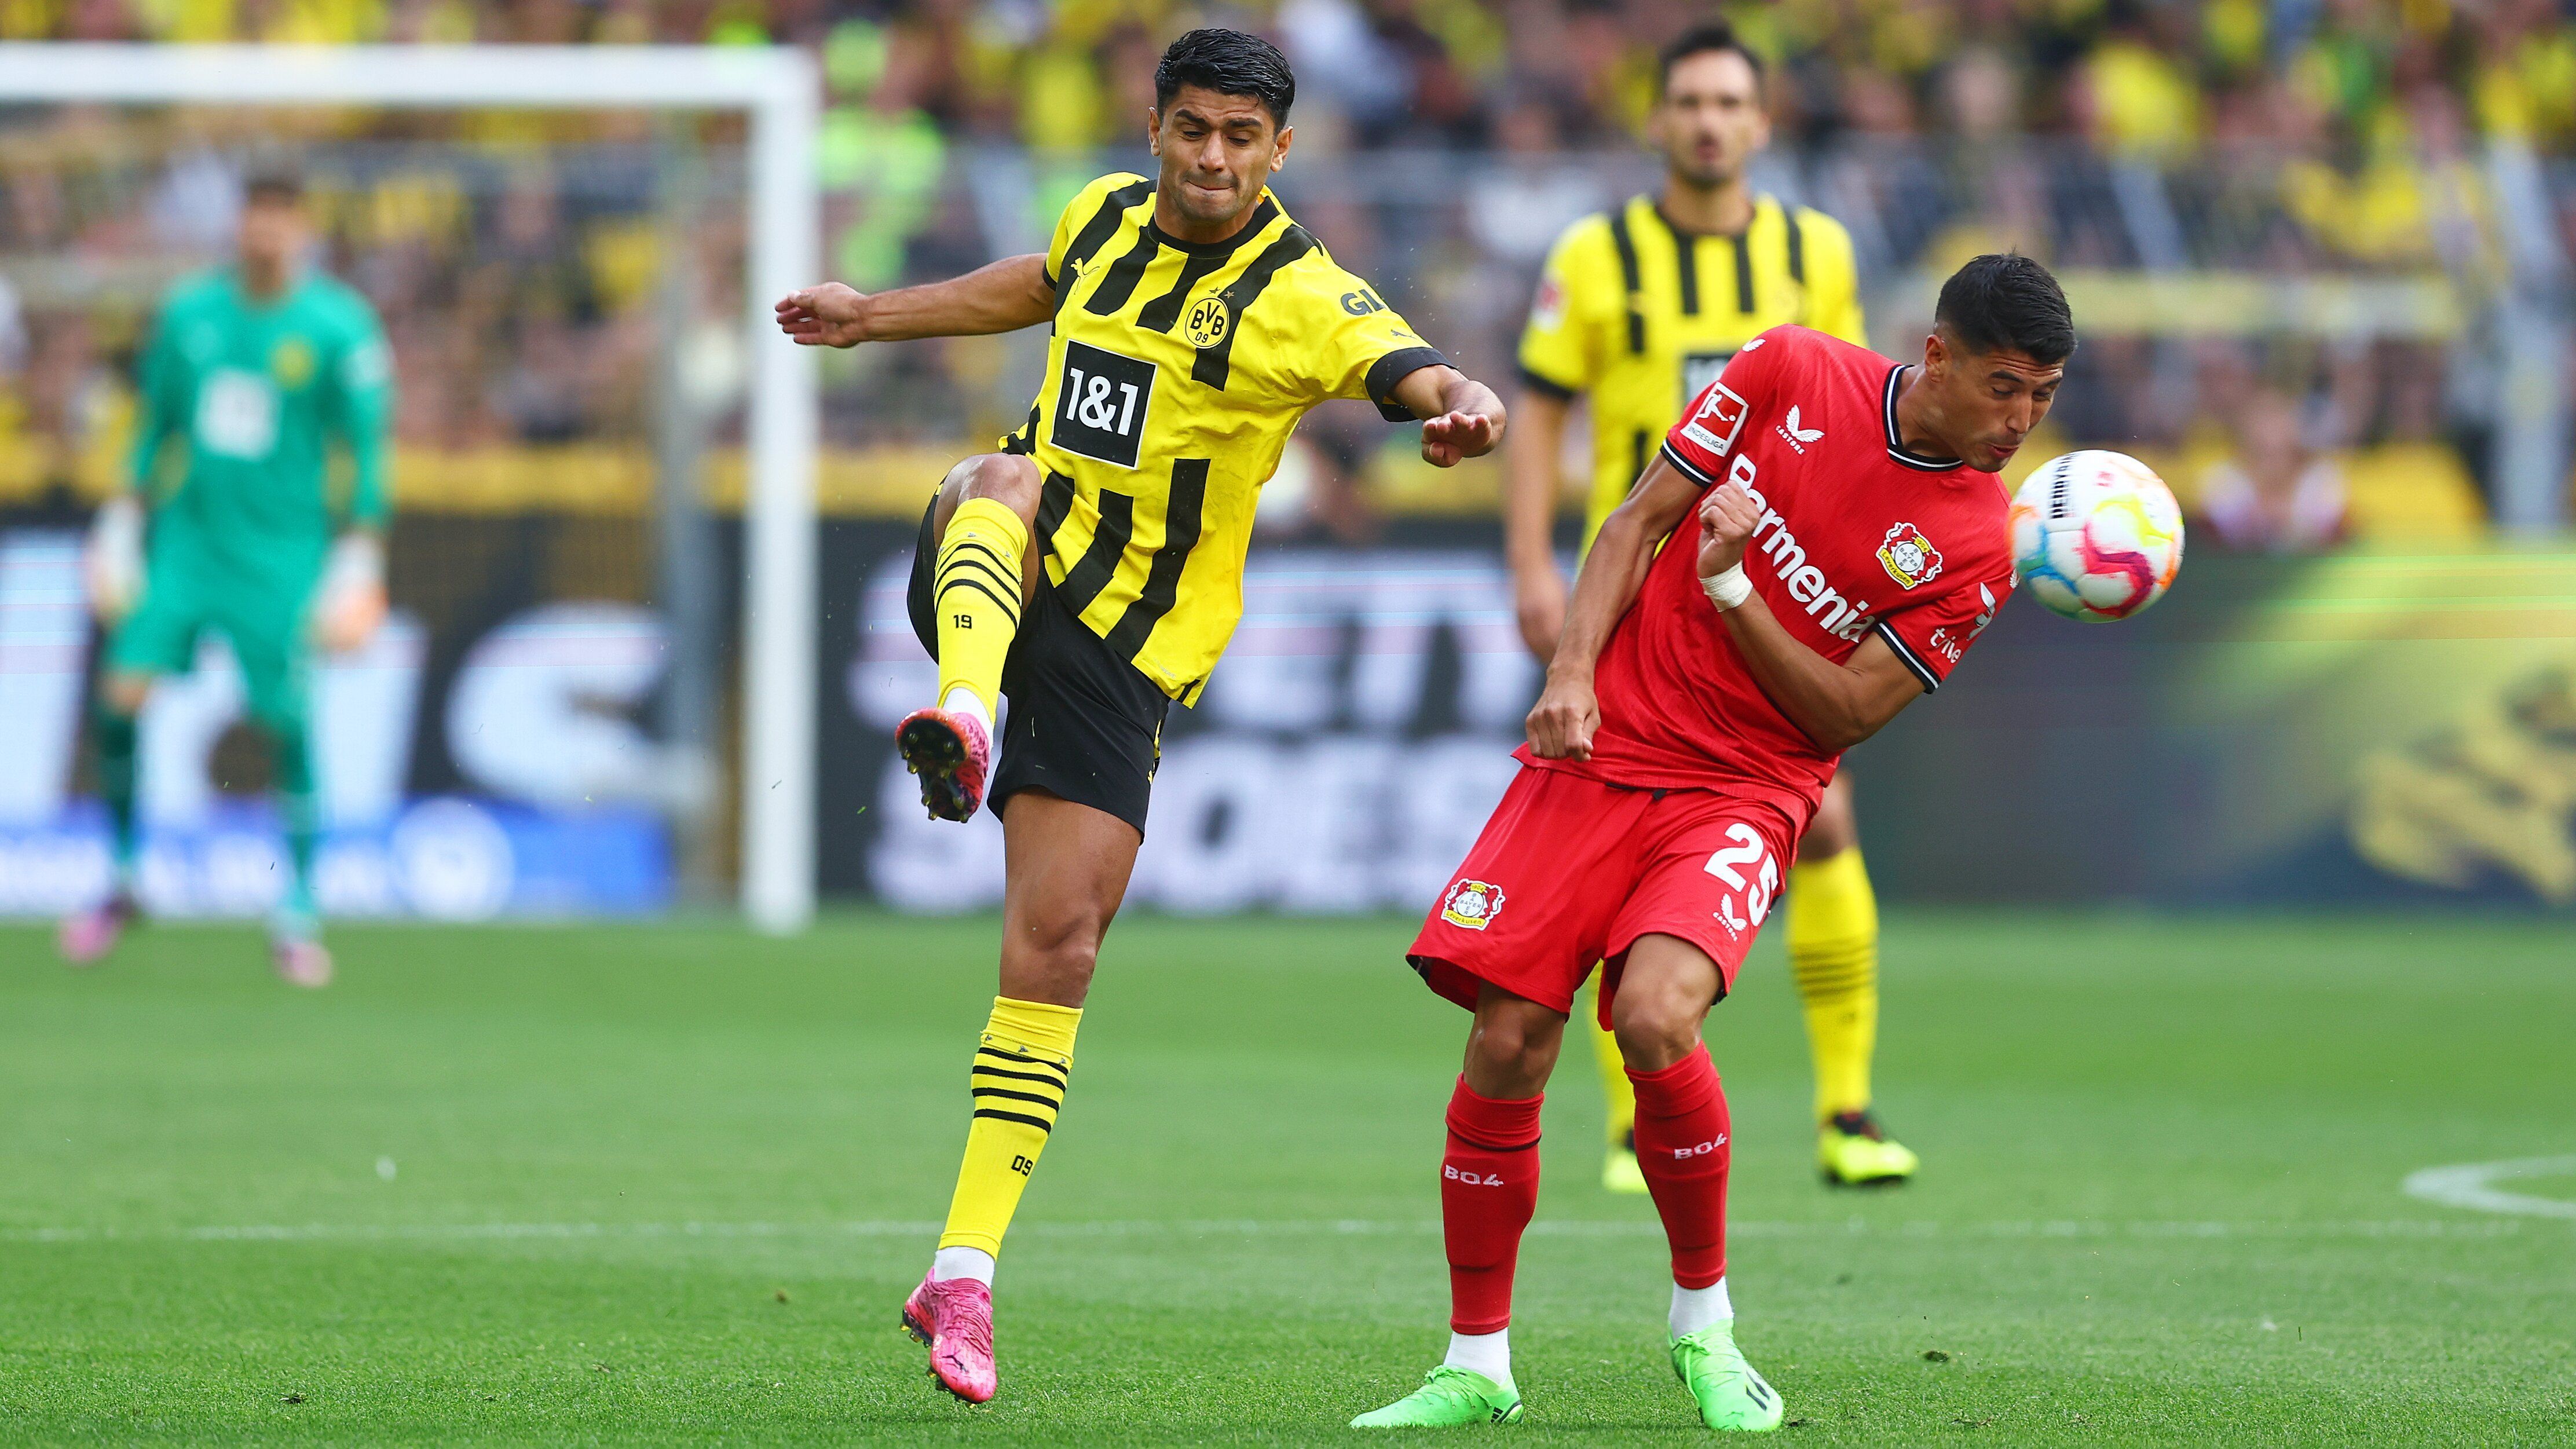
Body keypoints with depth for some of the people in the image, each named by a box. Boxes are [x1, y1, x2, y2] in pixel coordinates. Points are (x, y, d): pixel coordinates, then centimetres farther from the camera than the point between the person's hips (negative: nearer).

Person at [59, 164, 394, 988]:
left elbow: (364, 455, -3)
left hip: (283, 550, -3)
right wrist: (121, 530, 14)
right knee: (119, 697, -8)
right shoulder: (191, 313, 6)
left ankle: (298, 918, 3)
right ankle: (122, 882, 9)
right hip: (186, 539, 3)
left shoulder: (339, 327, -5)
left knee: (288, 726, -9)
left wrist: (360, 569, -7)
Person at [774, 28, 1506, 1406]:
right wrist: (878, 315, 34)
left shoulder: (1303, 298, -11)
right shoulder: (1106, 217, 5)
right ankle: (960, 719, -59)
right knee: (1007, 482, -32)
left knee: (1056, 943, -9)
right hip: (997, 584, 3)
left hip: (1125, 646, -3)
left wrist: (1467, 408, -51)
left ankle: (964, 1277, -1)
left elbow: (1423, 376, -29)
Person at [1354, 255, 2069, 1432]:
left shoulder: (1974, 547, -6)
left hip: (1747, 792, -2)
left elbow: (1844, 717, -7)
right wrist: (1572, 671, -7)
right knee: (1506, 1045, -8)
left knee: (1654, 1016, -28)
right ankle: (1476, 1367, 9)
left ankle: (1704, 1327, -4)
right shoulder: (1793, 372, -1)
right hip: (1605, 747, 2)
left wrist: (1731, 588, -18)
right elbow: (1640, 521, 5)